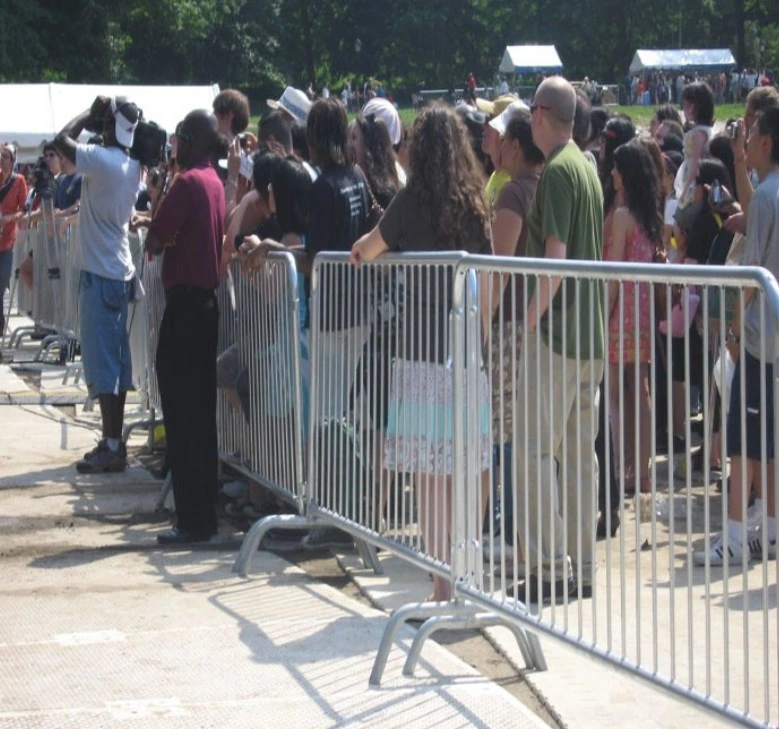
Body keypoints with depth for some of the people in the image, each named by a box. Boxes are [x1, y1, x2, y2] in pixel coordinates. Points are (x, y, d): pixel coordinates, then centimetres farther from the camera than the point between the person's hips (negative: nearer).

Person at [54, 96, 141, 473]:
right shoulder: (131, 166, 6)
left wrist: (91, 112, -6)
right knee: (114, 360, 12)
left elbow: (62, 139, -21)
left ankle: (112, 447, -6)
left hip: (99, 273, -8)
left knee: (102, 361, -6)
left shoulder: (102, 160, -19)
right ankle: (114, 443, 17)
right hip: (119, 271, 8)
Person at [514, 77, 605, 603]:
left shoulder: (557, 171, -14)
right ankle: (583, 567, 15)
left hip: (555, 332, -9)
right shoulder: (588, 168, 14)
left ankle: (551, 568, -7)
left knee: (536, 450, -5)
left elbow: (555, 254, -21)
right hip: (591, 332, 9)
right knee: (581, 452, 11)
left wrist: (529, 320, -18)